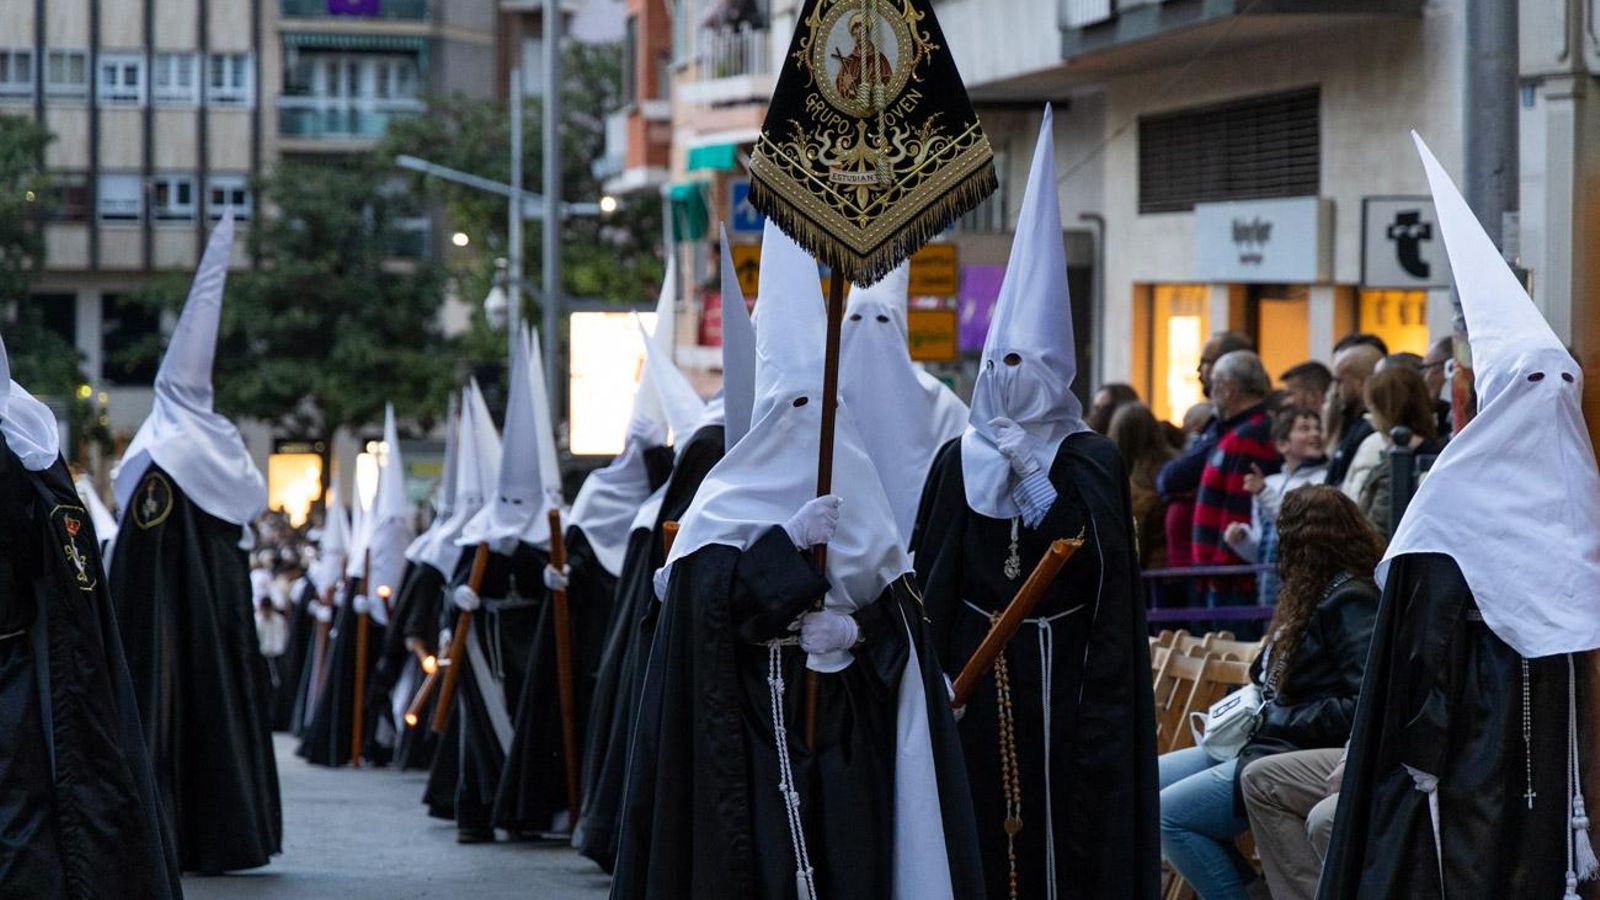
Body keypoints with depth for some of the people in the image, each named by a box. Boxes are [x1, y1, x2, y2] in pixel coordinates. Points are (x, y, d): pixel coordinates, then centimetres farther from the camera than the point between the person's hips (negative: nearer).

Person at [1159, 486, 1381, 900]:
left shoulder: (1351, 602, -15)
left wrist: (1276, 718, -17)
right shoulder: (1322, 594, 14)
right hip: (1266, 741, 11)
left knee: (1171, 814, -21)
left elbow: (1366, 705, -25)